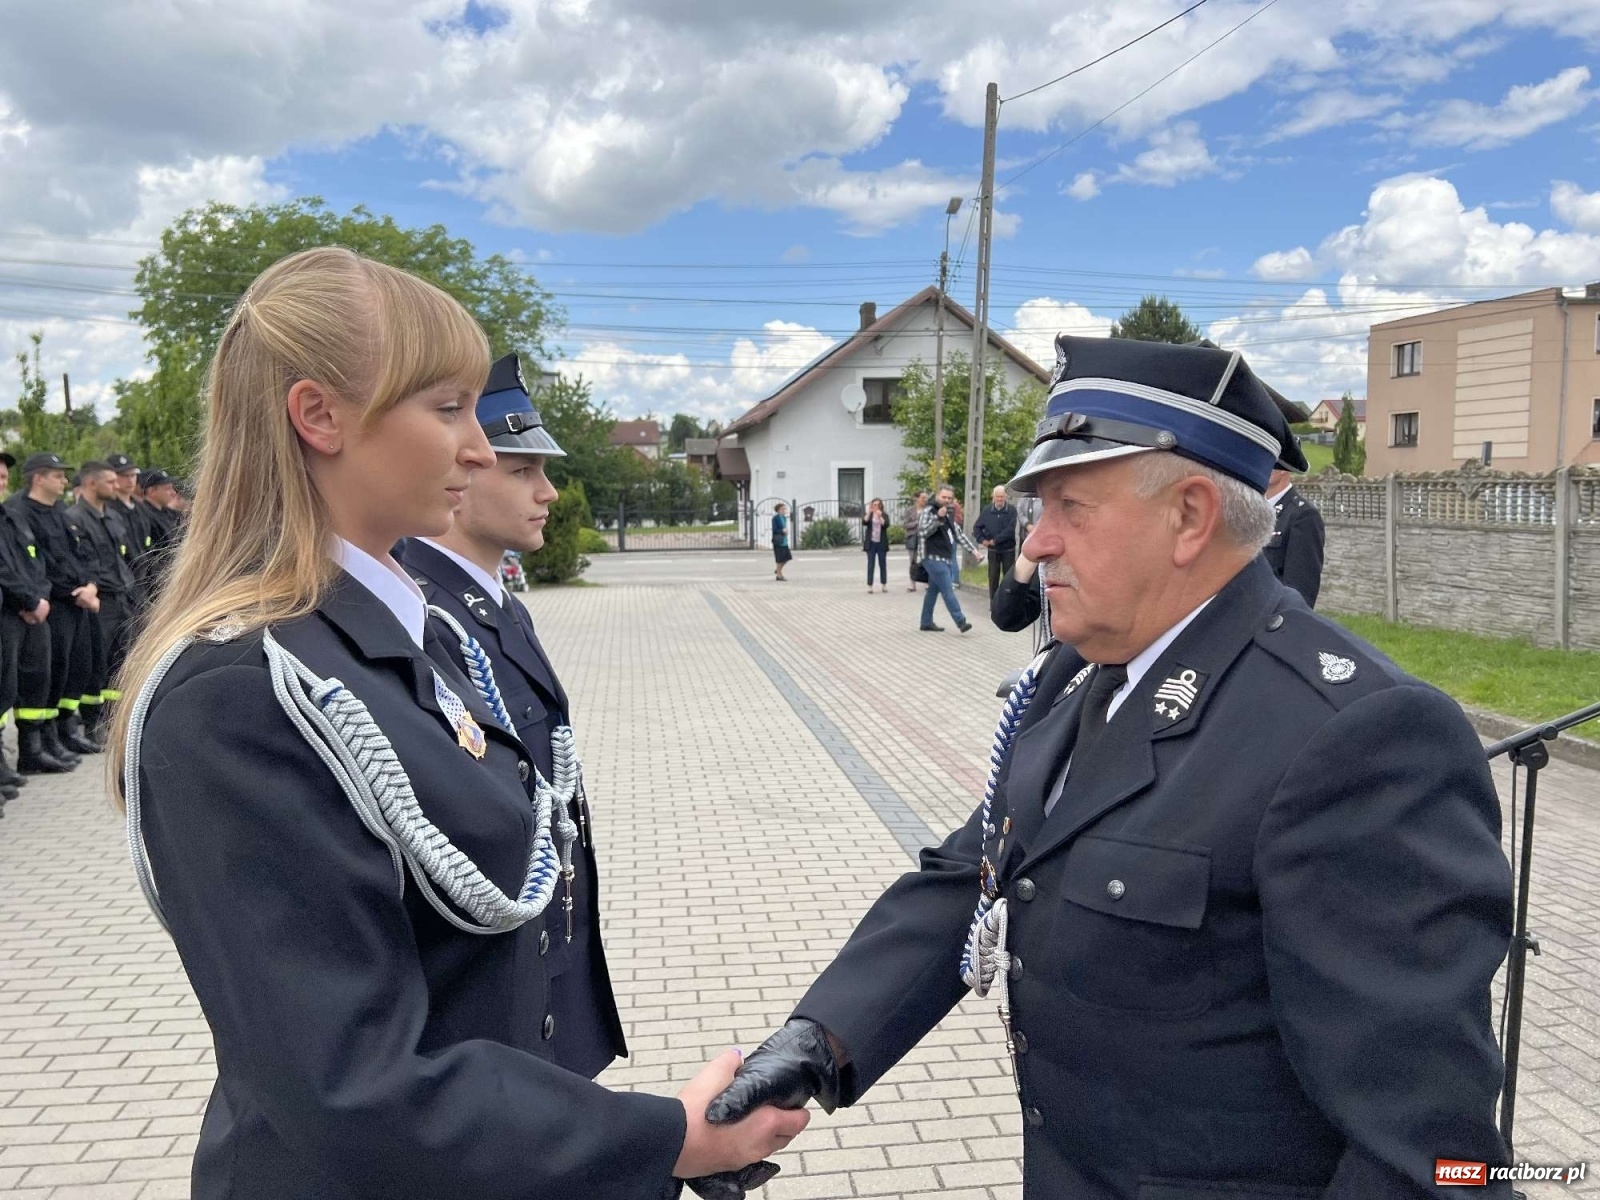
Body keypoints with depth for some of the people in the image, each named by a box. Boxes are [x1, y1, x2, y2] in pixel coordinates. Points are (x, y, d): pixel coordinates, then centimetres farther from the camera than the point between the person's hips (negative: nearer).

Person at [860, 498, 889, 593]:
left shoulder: (885, 515, 6)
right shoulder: (867, 514, 6)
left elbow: (886, 525, -11)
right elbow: (864, 522, -13)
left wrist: (880, 517, -24)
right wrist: (869, 513, -23)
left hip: (881, 543, 1)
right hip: (871, 543, -1)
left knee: (883, 564, 4)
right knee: (870, 564, -3)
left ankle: (884, 585, 11)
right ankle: (869, 585, -3)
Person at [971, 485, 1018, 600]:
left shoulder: (1011, 511, -7)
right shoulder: (987, 511, 3)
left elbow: (1010, 530, -17)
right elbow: (977, 527, 8)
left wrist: (995, 540, -18)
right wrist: (982, 540, -7)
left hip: (1008, 550, -2)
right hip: (992, 551, 2)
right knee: (993, 577, 5)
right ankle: (993, 603, 12)